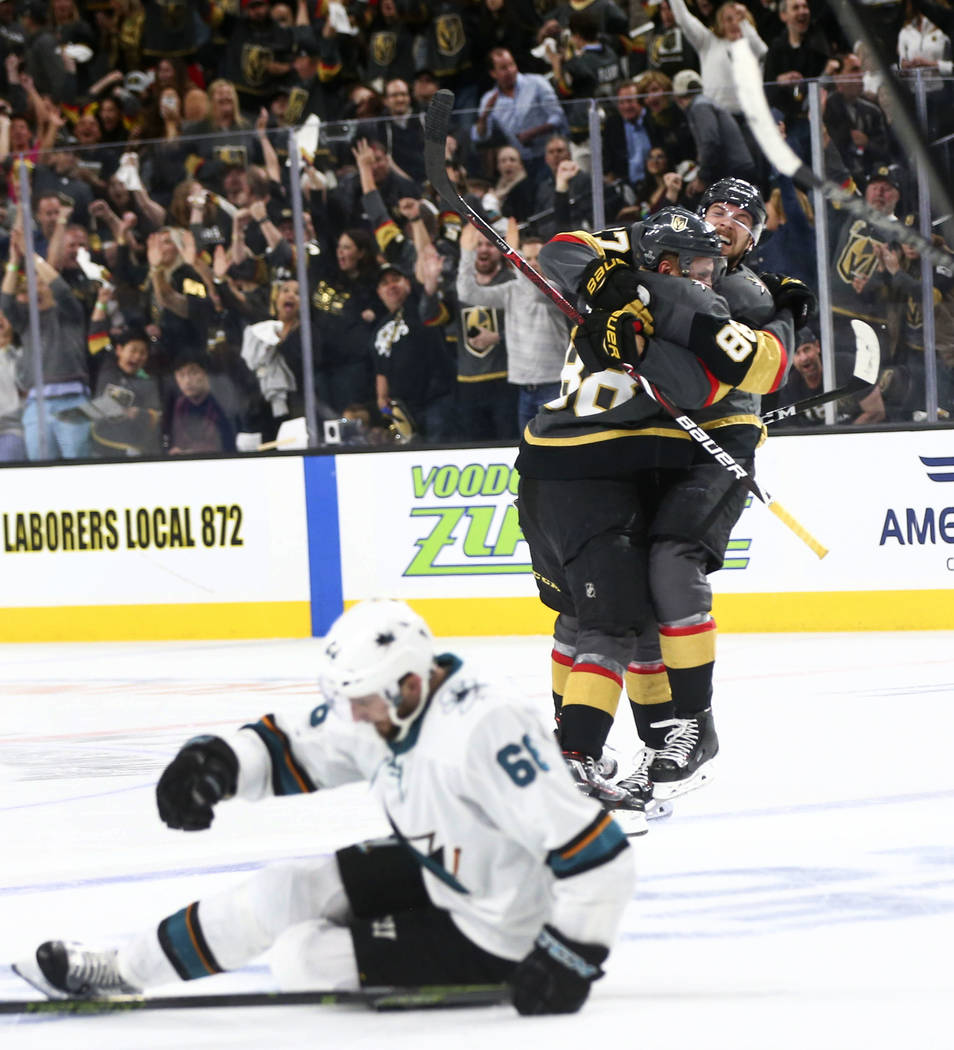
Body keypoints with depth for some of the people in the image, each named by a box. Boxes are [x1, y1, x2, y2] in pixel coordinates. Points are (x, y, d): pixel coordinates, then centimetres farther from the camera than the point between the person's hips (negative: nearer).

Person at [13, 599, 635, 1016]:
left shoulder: (484, 731, -35)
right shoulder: (382, 708, -7)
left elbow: (599, 854, -36)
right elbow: (290, 750, 6)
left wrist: (573, 956, -32)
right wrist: (220, 761, -14)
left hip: (491, 938, -9)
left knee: (300, 957, -10)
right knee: (284, 891, 6)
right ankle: (118, 972, 21)